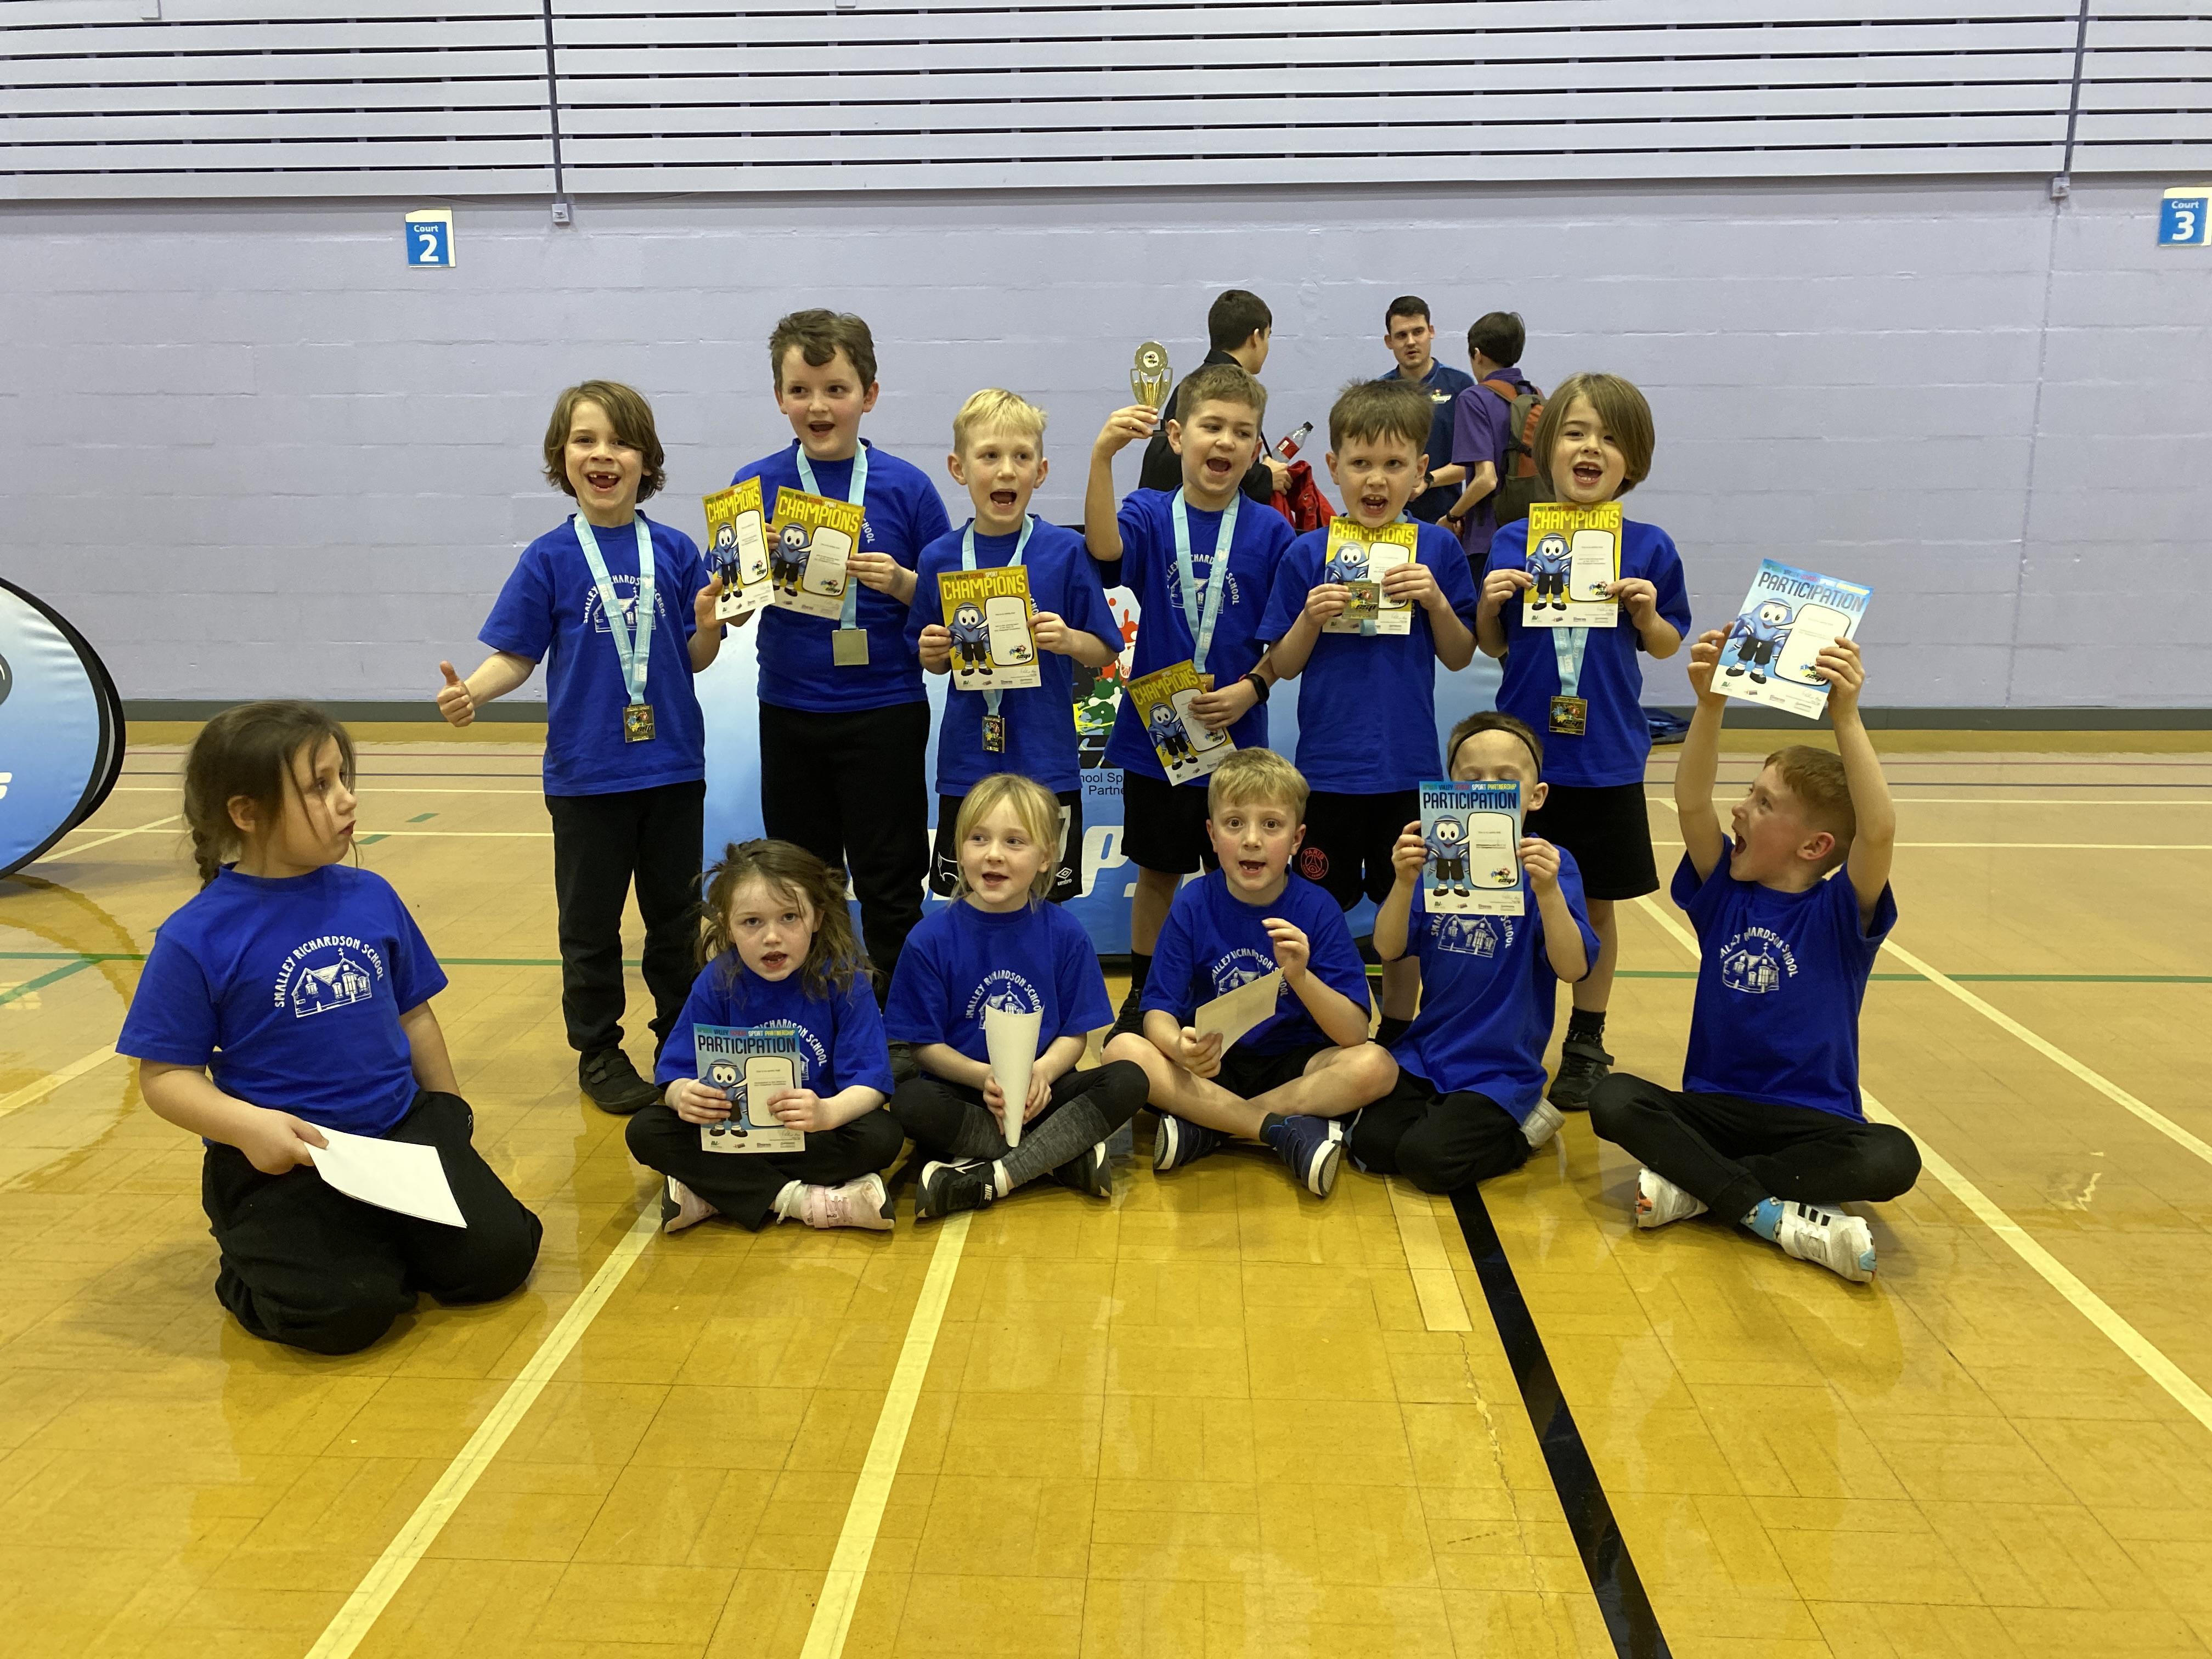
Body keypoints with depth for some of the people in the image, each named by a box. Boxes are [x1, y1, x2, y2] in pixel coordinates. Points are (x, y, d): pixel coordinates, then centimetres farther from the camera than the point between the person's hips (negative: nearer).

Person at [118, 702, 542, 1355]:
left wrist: (447, 1107, 19)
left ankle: (379, 1239, 18)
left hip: (402, 1130, 4)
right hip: (281, 1157, -4)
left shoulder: (372, 897, 3)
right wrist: (246, 1125, -24)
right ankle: (257, 1261, 10)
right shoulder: (197, 938, -10)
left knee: (498, 1256, -10)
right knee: (344, 1310, -23)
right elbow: (165, 1076, -7)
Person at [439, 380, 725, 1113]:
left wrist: (709, 624, -18)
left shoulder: (674, 552, 0)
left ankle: (682, 1042, 29)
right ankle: (599, 1053, 24)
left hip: (673, 768, 2)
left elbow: (695, 658, 2)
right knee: (591, 923, 9)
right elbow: (515, 656, -3)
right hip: (587, 772, -1)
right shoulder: (550, 559, -4)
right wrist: (470, 692, -21)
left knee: (676, 915, 14)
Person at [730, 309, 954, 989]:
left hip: (884, 711, -2)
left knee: (889, 883, 6)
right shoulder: (755, 486, -1)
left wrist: (901, 583, -19)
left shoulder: (905, 487, -5)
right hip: (790, 711, 2)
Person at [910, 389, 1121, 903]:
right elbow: (933, 660, 12)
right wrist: (933, 655, -10)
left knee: (1046, 903, 9)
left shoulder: (1066, 552, -6)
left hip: (1046, 763, -2)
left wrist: (1069, 640, -19)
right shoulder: (938, 558, 0)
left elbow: (1105, 652, 0)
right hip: (966, 762, 2)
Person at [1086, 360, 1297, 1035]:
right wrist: (1102, 456, -39)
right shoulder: (1150, 515, -3)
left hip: (1238, 736, 0)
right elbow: (1105, 548, -27)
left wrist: (1252, 688, -17)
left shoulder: (1270, 532, -3)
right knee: (1158, 872, 15)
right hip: (1155, 732, 0)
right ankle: (1142, 998, 32)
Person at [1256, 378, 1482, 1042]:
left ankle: (1398, 1033, 29)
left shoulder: (1438, 550, 0)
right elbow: (1284, 665, 1)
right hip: (1327, 767, -1)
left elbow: (1459, 657, 2)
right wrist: (1310, 618, -18)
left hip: (1408, 767, 1)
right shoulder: (1306, 555, -3)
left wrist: (1435, 600, -15)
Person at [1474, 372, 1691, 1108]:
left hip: (1608, 762, 0)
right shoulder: (1512, 544, 0)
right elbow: (1494, 646, 7)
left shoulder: (1648, 549, -1)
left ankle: (1586, 1046, 24)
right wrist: (1490, 603, -13)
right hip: (1523, 756, 0)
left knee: (1597, 906, 9)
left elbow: (1667, 646, 6)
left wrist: (1648, 614, -14)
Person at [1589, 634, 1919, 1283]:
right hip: (1714, 1105, 2)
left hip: (1815, 1119, -2)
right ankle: (1778, 1216, -27)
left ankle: (1696, 1183, -22)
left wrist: (1846, 718, -35)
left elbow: (1880, 830, -27)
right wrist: (1709, 705, -26)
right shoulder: (1723, 891, 2)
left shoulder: (1841, 911, -7)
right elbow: (1691, 803, -14)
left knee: (1892, 1160, -32)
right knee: (1612, 1100, -24)